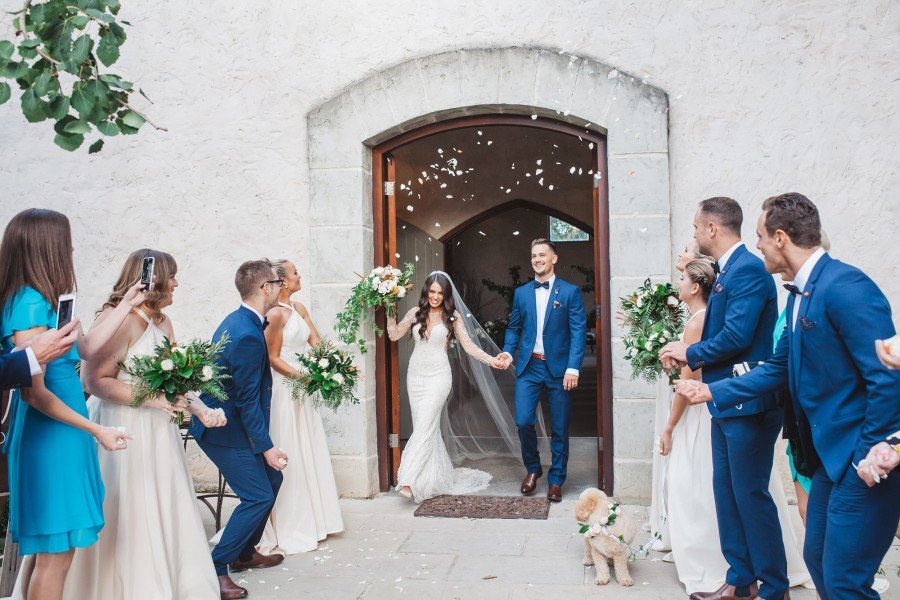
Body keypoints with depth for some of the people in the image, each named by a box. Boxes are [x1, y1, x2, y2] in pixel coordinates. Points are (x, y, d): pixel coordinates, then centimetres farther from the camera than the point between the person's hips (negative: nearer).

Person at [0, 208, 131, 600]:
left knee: (44, 545, 18)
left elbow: (85, 348, 19)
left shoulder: (37, 301, 9)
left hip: (58, 435, 9)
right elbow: (34, 393, -21)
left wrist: (126, 305, 23)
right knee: (56, 553, 0)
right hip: (51, 438, -9)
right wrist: (97, 430, -16)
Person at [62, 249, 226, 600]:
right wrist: (149, 398, -21)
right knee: (128, 517, 1)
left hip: (158, 430, 8)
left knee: (166, 512, 11)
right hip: (123, 429, -8)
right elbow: (93, 379, -19)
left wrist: (200, 408, -1)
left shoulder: (163, 322, 10)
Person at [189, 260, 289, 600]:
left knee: (271, 478, 17)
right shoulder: (248, 336, -26)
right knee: (258, 495, -9)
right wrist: (266, 447, -18)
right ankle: (215, 569, 2)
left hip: (223, 417, 10)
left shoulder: (237, 320, 7)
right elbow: (247, 400, -23)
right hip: (225, 430, -10)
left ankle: (244, 553, 30)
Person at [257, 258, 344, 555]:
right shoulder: (275, 314, -15)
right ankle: (290, 529, 12)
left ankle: (312, 519, 28)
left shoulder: (299, 308, 10)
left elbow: (317, 342, 6)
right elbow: (273, 358, -15)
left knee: (309, 452, 15)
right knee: (289, 456, 0)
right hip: (284, 389, -9)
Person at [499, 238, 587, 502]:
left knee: (559, 428, 5)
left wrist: (573, 367, -14)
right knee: (523, 421, -5)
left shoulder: (570, 292, -1)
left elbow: (578, 331, -5)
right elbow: (514, 328, 15)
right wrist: (508, 351, -3)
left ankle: (556, 479, 21)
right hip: (529, 366, 2)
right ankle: (532, 468, 21)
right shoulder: (521, 293, 10)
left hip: (559, 368, -2)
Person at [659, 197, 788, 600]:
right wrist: (686, 352, -2)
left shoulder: (747, 269, -17)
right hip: (728, 403, 10)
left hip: (748, 404, -10)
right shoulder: (726, 271, 13)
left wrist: (690, 353, -11)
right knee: (727, 492, 15)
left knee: (750, 495, 0)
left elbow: (737, 335, -25)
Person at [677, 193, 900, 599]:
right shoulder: (801, 293, 10)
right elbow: (779, 368, 17)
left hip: (863, 459, -10)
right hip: (832, 455, 10)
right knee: (818, 559, 19)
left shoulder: (846, 287, -21)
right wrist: (712, 391, 16)